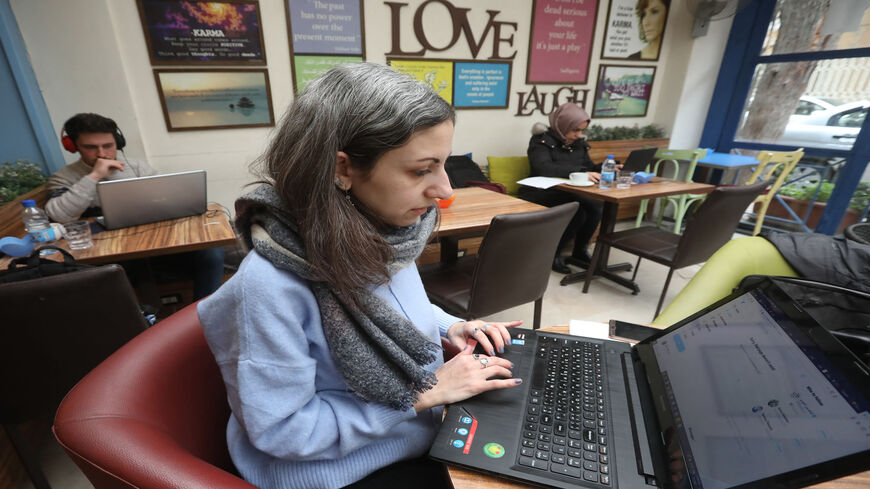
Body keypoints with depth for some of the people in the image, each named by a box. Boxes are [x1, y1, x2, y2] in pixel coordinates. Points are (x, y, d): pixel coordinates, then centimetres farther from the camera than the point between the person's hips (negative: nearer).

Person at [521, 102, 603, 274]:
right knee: (578, 213, -29)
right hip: (541, 196, -6)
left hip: (569, 195, 6)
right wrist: (581, 172, -34)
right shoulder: (541, 142, -8)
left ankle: (579, 252, 0)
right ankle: (553, 254, -8)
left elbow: (589, 168, 19)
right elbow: (545, 169, -26)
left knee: (595, 207, -22)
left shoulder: (579, 144, 13)